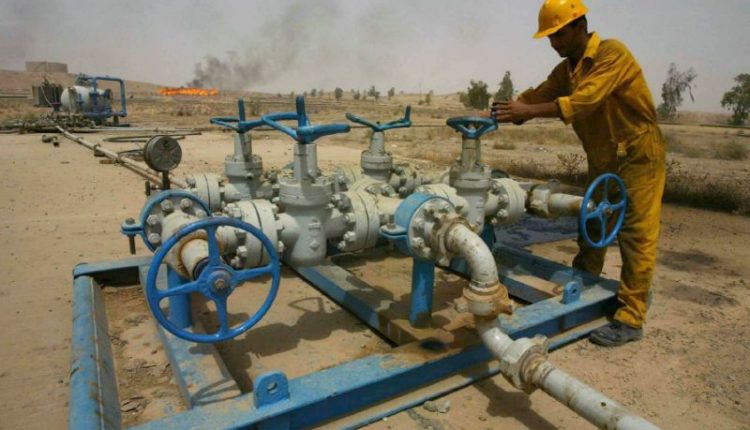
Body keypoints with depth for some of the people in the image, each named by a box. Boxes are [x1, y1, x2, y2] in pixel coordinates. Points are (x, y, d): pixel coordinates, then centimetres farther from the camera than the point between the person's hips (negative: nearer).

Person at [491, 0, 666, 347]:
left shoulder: (612, 54, -20)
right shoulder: (566, 69, 5)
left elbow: (584, 101, -33)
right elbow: (538, 95, -3)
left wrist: (526, 111, -39)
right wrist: (503, 113, -21)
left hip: (637, 157, -8)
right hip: (602, 160, 8)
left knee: (636, 236, -5)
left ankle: (630, 319, 1)